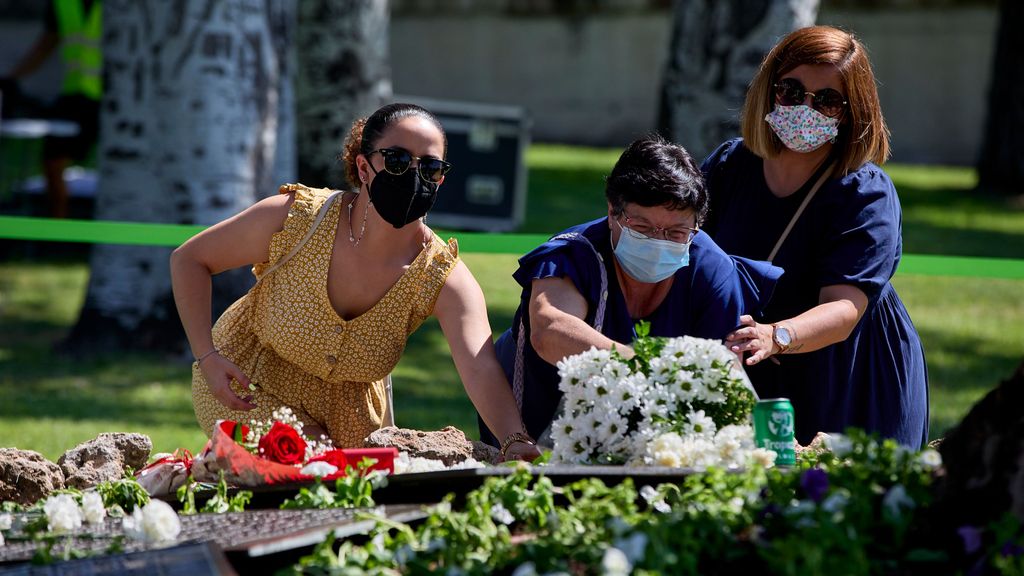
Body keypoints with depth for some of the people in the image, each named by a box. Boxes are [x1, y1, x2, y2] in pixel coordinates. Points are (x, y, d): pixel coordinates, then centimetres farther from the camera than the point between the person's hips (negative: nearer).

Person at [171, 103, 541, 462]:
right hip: (249, 384, -3)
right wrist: (207, 357, -25)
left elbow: (481, 368, -41)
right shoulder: (295, 218, -26)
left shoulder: (443, 277, -24)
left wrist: (515, 442, -62)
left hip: (349, 411, 3)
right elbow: (189, 259, -12)